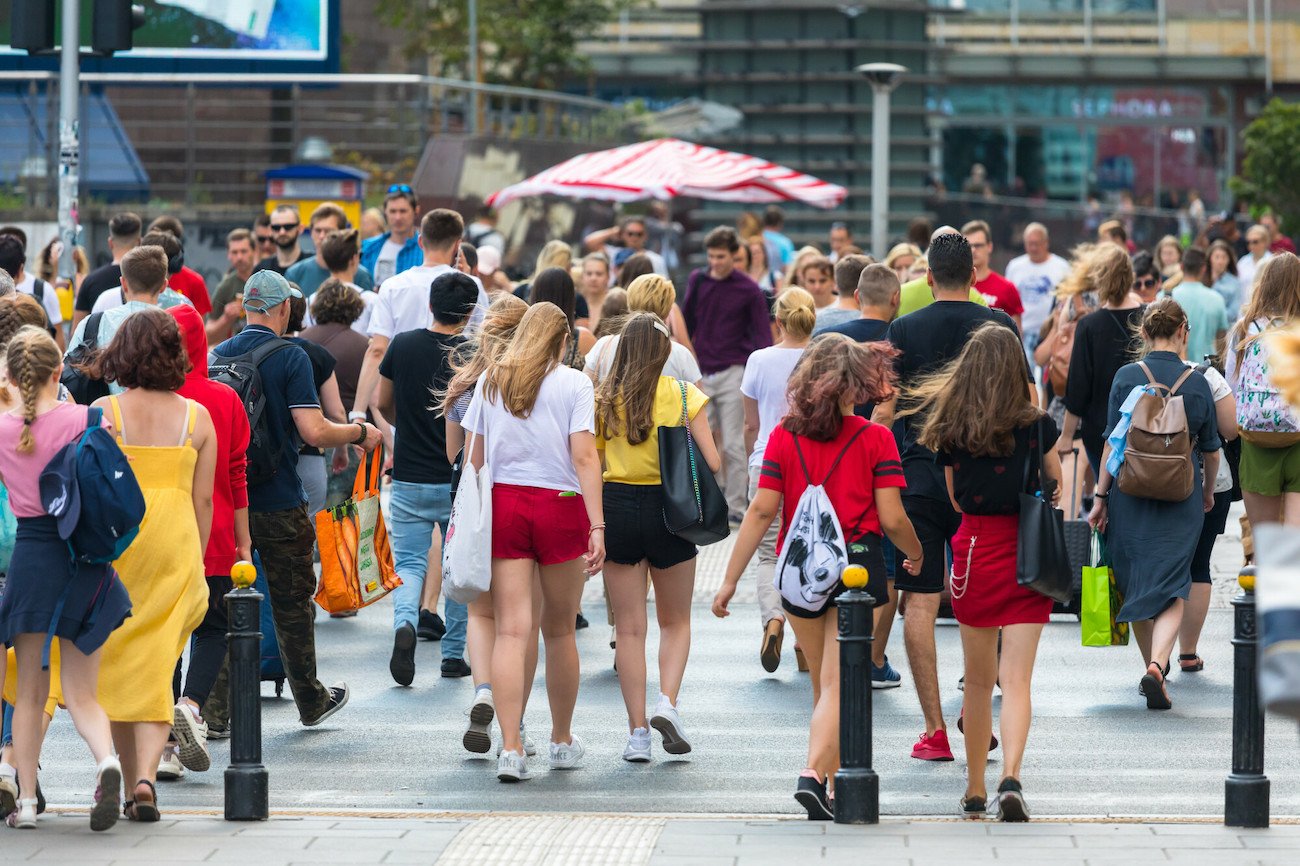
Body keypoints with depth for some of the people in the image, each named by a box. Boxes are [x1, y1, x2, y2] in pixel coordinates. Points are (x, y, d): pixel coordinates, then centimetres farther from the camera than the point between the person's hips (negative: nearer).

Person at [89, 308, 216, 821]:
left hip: (115, 544, -1)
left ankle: (129, 776, 19)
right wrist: (194, 564, 13)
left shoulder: (104, 413, -4)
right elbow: (203, 500, 4)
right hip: (175, 550, 1)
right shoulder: (197, 418, 2)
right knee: (155, 671, 1)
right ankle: (146, 776, -16)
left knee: (116, 666, 13)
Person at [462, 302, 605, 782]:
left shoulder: (491, 381, 8)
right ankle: (562, 741, 25)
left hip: (502, 504, 2)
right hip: (559, 506, -2)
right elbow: (584, 458, -10)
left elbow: (474, 457, 9)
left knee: (511, 630, -3)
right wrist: (597, 526, -12)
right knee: (559, 630, 12)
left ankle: (510, 747, -15)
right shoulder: (573, 383, -2)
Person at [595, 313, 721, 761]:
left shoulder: (605, 399, -1)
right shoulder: (684, 395, -4)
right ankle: (667, 701, -7)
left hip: (617, 507, 1)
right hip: (668, 509, -1)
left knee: (629, 627, 6)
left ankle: (638, 731, 3)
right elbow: (711, 463, -7)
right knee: (676, 621, 16)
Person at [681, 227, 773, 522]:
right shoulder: (697, 281, 6)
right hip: (700, 373, 3)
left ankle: (736, 506, 5)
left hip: (732, 373, -3)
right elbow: (685, 325, 14)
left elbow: (761, 335, -1)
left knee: (733, 444, -1)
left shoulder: (748, 290, -2)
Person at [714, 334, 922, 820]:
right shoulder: (875, 439, -5)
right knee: (836, 686, -5)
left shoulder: (785, 437, 0)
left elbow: (762, 511, -4)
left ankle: (836, 783, 28)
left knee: (823, 684, 18)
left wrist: (730, 579, 0)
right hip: (858, 566, -3)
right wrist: (915, 553, 14)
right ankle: (814, 774, -26)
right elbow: (892, 519, -7)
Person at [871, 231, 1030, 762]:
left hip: (919, 476, -1)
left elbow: (884, 411, -4)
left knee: (921, 603, 2)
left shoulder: (905, 330, -2)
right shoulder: (999, 325, 1)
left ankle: (934, 730, -2)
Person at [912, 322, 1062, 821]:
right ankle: (1010, 777, -25)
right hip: (1027, 556, -2)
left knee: (978, 680, 15)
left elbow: (957, 501, 9)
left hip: (974, 552, 2)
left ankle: (975, 790, 23)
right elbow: (1057, 489, 6)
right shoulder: (1036, 426, -8)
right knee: (1016, 680, -5)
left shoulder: (950, 430, -3)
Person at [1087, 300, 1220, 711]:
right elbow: (1210, 448, 9)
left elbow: (1113, 442, -5)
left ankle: (1151, 668, 24)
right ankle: (1158, 666, -25)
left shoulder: (1127, 377, -4)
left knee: (1135, 582, 16)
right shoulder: (1197, 383, 0)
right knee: (1171, 589, -3)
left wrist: (1101, 496, 2)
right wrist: (1208, 489, 27)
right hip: (1181, 499, 0)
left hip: (1130, 492, 0)